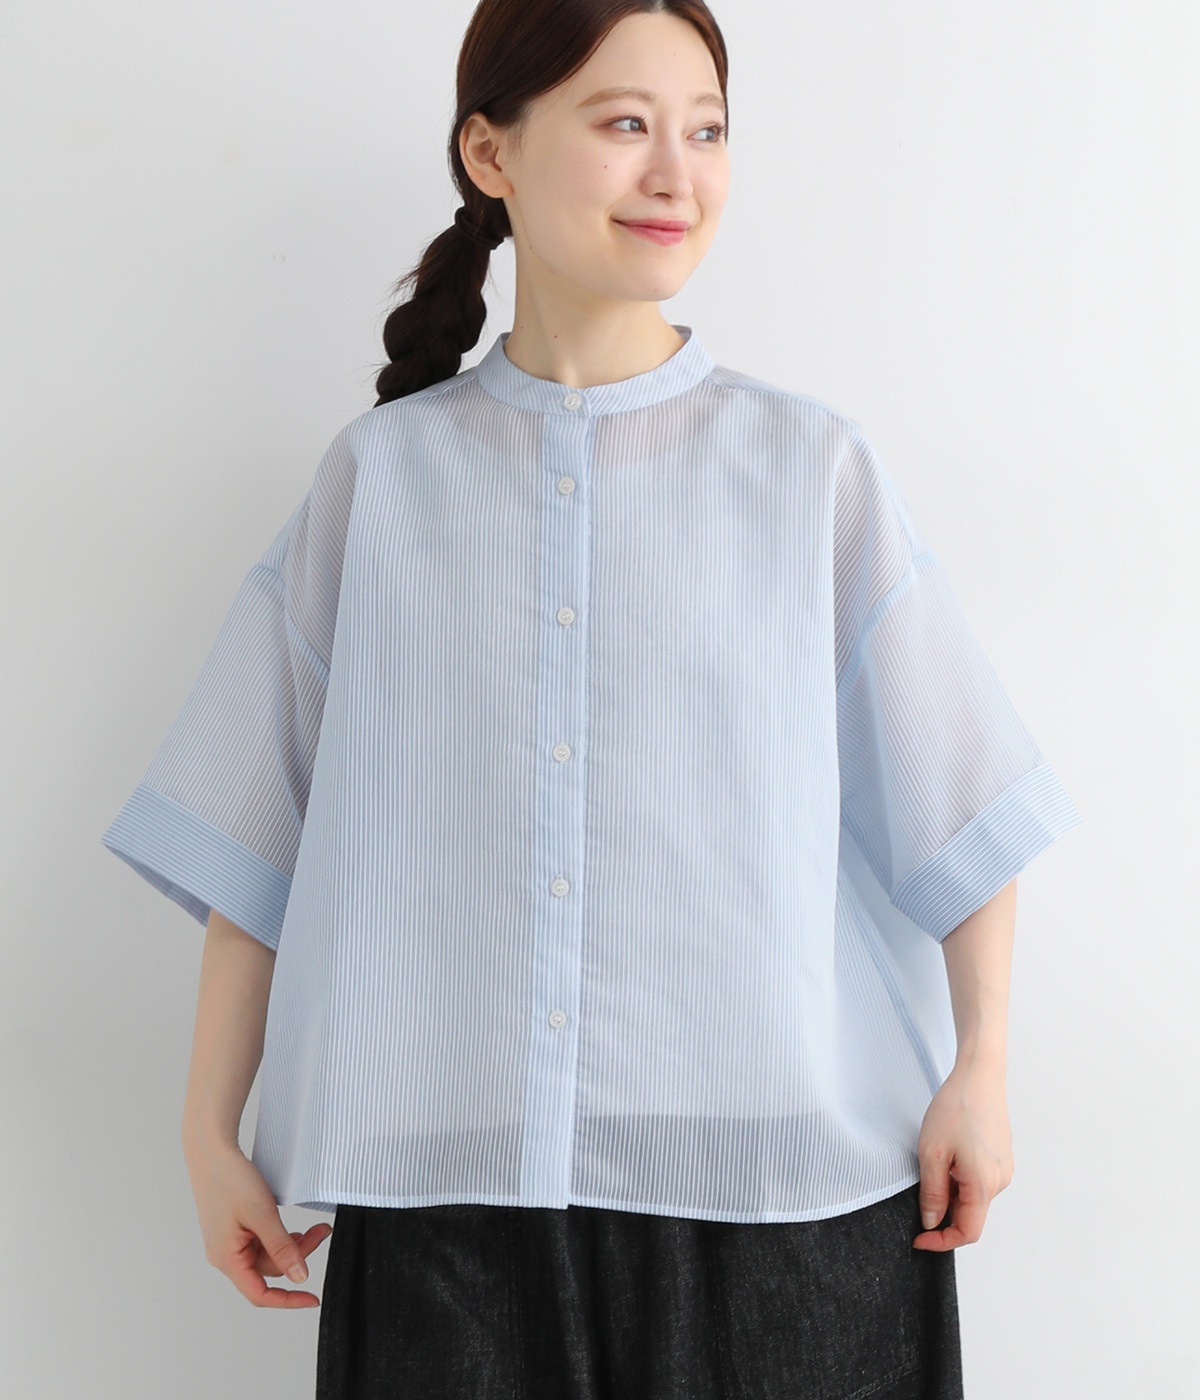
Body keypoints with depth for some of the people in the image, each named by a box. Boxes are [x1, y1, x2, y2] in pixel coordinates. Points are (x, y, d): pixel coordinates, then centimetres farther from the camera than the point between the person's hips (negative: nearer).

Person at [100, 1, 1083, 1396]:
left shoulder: (811, 467, 1)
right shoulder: (380, 475, 4)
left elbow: (954, 797, 3)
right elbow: (258, 833, 6)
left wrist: (979, 1068, -4)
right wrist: (210, 1134, 5)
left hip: (780, 1176, 0)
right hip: (449, 1181, 1)